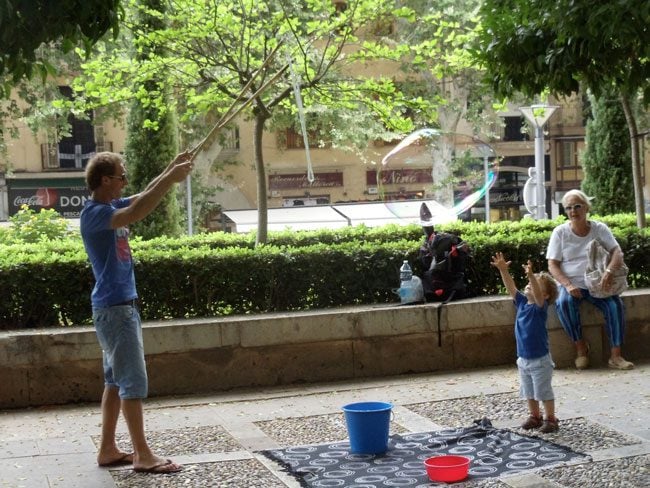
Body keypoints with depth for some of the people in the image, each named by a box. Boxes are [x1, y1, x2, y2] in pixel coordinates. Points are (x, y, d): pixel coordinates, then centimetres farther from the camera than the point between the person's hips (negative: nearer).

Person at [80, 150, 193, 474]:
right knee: (133, 382, -6)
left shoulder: (111, 206, 10)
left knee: (116, 380, 13)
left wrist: (170, 170, 1)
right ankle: (143, 455, 0)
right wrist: (171, 178, -32)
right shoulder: (94, 213, -18)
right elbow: (135, 213, -34)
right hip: (113, 308, -10)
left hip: (123, 305, 10)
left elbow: (142, 197, 16)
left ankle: (108, 450, 20)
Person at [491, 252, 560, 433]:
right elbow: (511, 287, -4)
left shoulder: (540, 307, -16)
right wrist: (503, 270, -17)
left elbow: (538, 295, -36)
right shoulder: (522, 302, 2)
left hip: (540, 360, -7)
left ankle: (551, 419, 14)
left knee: (544, 391, 3)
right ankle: (535, 416, 32)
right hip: (523, 359, 7)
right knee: (529, 392, 18)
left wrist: (531, 276, -51)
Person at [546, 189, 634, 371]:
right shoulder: (560, 232, -1)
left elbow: (617, 251, -9)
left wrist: (609, 271, -31)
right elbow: (552, 265, -4)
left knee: (615, 304, -26)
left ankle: (615, 356, -18)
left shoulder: (599, 228, 1)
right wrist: (568, 285, -21)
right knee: (564, 303, -33)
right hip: (571, 284, -1)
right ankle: (580, 346, -14)